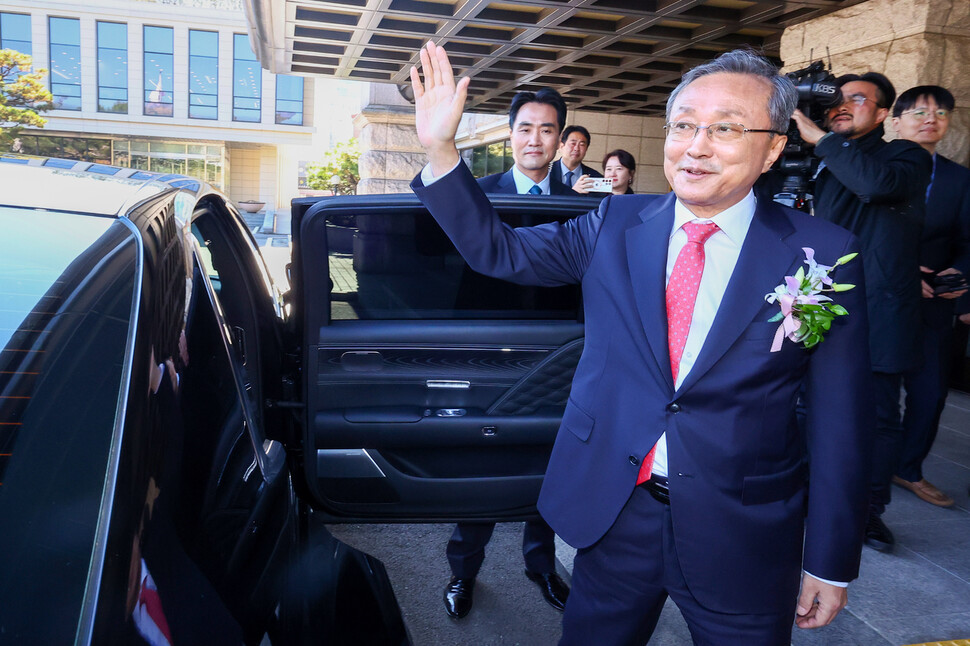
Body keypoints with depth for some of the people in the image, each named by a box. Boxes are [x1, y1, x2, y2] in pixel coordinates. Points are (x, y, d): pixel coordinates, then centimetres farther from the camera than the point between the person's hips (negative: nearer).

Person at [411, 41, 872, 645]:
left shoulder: (822, 254, -8)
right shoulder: (616, 224, -2)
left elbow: (840, 420, -5)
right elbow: (499, 250, -1)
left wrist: (832, 562, -1)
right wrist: (440, 148, -13)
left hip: (742, 538, -1)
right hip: (614, 514, 2)